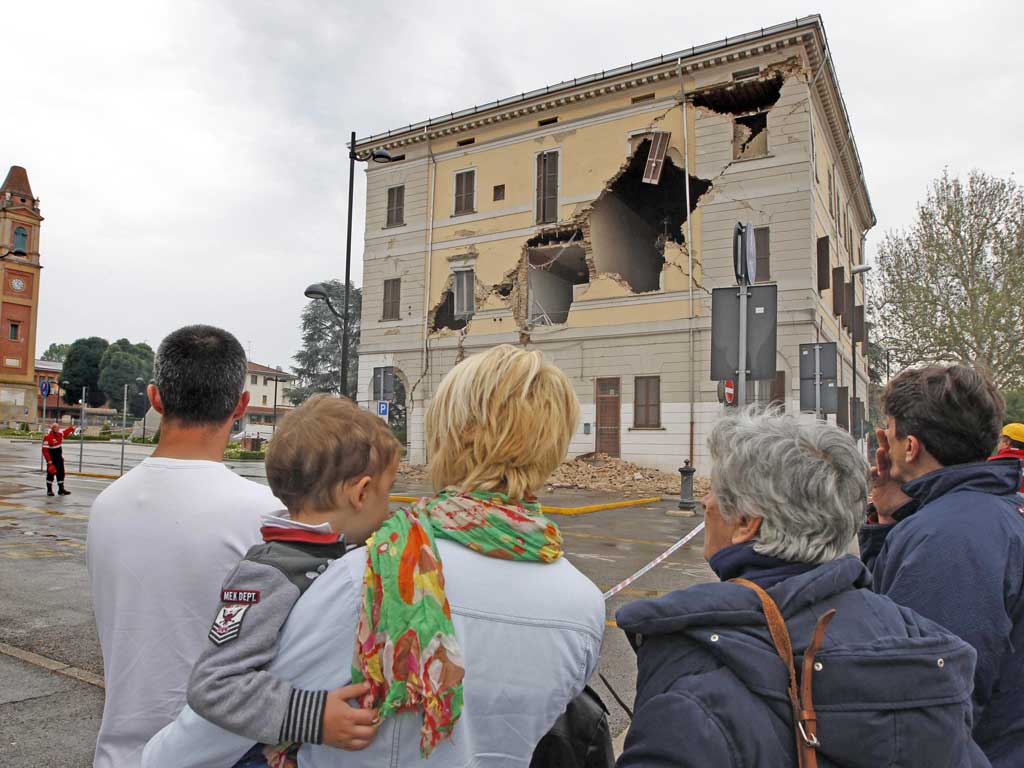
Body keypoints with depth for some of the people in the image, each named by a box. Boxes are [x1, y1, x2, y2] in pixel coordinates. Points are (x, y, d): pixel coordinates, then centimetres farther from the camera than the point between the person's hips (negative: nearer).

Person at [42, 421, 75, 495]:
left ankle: (61, 489, 16)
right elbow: (45, 450, -22)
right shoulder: (47, 437, -20)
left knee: (61, 473, 8)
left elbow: (67, 431, 27)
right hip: (51, 458, -6)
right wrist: (49, 462, -24)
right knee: (51, 473, -2)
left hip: (59, 457, 7)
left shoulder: (60, 433, 0)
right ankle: (49, 490, 9)